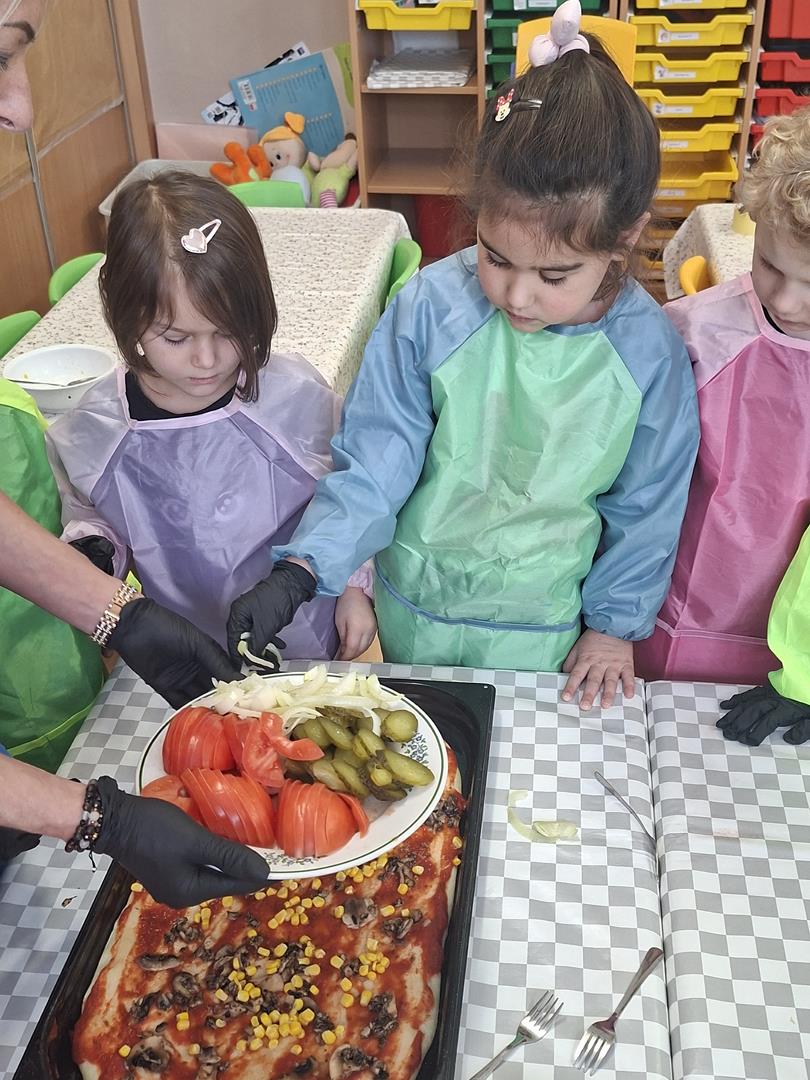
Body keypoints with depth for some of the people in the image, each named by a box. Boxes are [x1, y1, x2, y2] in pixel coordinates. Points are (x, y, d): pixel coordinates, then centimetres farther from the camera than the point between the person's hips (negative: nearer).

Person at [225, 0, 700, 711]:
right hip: (414, 608, 1)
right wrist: (301, 571, -29)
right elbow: (374, 466, -17)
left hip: (542, 631, 0)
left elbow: (645, 507, -4)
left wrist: (615, 624, 2)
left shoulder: (649, 350, -18)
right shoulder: (430, 309, -22)